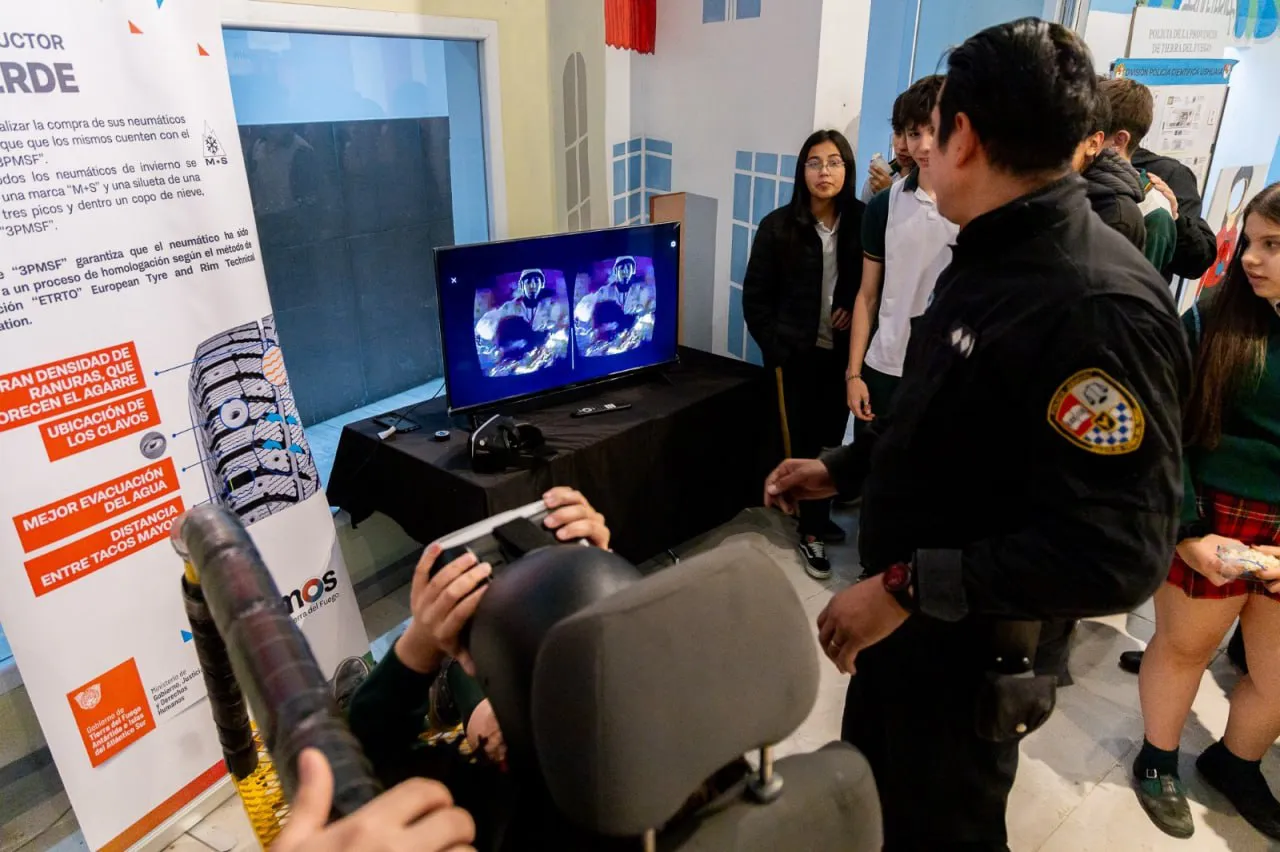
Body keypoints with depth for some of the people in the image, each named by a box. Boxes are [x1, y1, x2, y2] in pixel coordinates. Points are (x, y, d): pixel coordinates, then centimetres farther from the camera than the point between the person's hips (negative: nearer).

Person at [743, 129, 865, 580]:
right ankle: (811, 532, 19)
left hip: (843, 352, 2)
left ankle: (819, 517, 32)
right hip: (800, 354, -2)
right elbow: (755, 296, -4)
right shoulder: (779, 226, -8)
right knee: (806, 442, 5)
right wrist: (776, 349, -8)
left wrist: (854, 308, -10)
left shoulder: (863, 221, -4)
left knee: (832, 439, 12)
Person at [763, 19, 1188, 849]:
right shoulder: (987, 259, 3)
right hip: (904, 608, 8)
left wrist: (909, 586, -29)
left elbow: (1117, 554, -31)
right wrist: (840, 468, 13)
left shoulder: (1099, 305, -29)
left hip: (968, 642, -8)